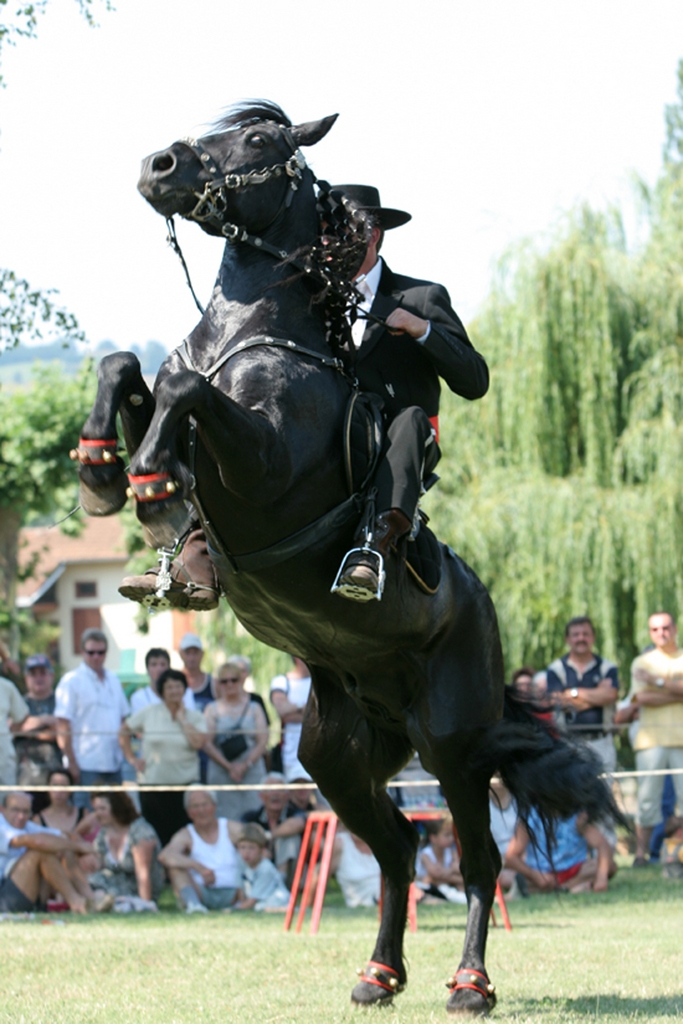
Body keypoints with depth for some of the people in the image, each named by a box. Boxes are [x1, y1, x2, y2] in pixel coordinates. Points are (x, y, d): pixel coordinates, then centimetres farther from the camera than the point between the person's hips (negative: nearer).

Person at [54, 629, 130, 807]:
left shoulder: (113, 680, 15)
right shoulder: (71, 681, -5)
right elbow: (63, 727, -10)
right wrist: (72, 763, -15)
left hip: (113, 764, 6)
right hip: (86, 765, -6)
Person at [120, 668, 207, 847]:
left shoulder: (195, 717, 3)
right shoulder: (149, 713, 5)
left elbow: (198, 743, -14)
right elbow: (124, 732, 13)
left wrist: (182, 719, -6)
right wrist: (131, 758, 5)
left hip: (185, 785, 0)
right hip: (153, 785, 0)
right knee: (156, 837, 2)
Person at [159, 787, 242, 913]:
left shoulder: (233, 829, 8)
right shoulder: (186, 836, 6)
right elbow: (164, 856, -16)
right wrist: (198, 867, -30)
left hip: (231, 894, 0)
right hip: (201, 894, 0)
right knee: (175, 866, -25)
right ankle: (193, 904, -47)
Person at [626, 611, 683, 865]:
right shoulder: (642, 662, 13)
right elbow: (641, 698, -2)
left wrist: (658, 682, -8)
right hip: (651, 738, 0)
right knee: (647, 797, -3)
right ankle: (641, 853, 0)